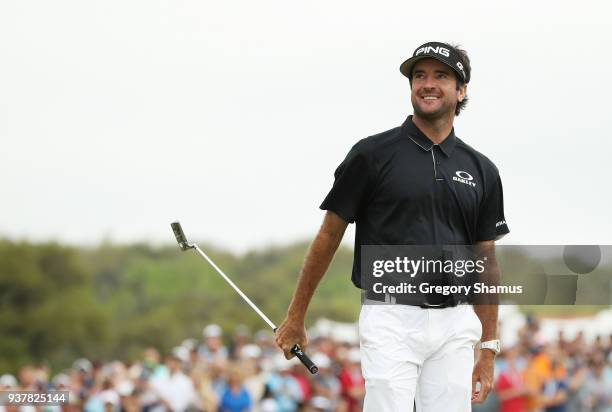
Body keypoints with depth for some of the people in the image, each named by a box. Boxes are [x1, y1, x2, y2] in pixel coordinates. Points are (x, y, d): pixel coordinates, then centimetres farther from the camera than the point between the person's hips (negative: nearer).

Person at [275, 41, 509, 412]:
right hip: (392, 320, -4)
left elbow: (487, 262, 15)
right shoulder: (373, 155, 0)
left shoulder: (481, 171, 12)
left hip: (455, 324, 4)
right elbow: (330, 235, 4)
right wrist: (296, 318, 5)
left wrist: (489, 351, 11)